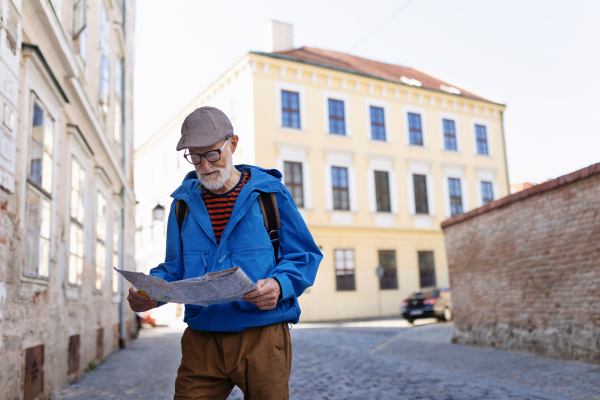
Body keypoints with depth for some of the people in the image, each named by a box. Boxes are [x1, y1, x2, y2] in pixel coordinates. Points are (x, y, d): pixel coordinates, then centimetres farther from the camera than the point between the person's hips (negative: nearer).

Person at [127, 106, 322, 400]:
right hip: (201, 340, 3)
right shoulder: (184, 202, 11)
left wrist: (279, 285, -18)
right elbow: (175, 268, 15)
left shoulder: (270, 194, 1)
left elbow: (304, 256, 2)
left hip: (262, 336, -2)